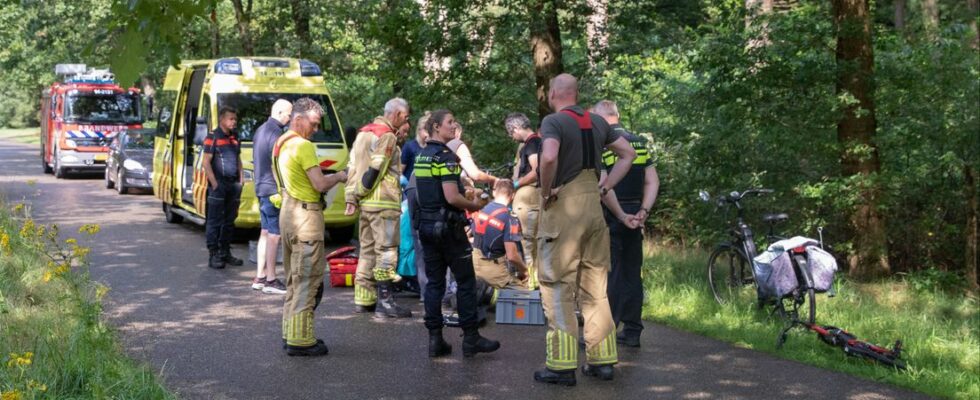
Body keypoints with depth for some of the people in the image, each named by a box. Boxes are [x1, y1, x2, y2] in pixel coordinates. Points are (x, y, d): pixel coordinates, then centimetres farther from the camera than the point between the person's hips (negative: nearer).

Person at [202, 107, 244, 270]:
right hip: (219, 184, -7)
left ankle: (225, 252, 20)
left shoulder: (234, 137, 14)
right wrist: (214, 184, -15)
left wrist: (240, 179, 10)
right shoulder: (212, 137, -6)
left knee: (230, 221, 12)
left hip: (233, 184, 7)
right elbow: (206, 162, -10)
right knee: (215, 221, -3)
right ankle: (213, 255, -1)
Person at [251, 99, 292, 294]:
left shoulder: (260, 130, 15)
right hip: (274, 190, -10)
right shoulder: (276, 134, -16)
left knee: (265, 233, 13)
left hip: (261, 188, 10)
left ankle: (259, 277, 16)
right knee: (274, 235, -6)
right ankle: (270, 280, -3)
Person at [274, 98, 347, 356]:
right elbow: (320, 184, -19)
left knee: (294, 278, 17)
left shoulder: (282, 144, 15)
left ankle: (291, 332, 24)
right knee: (307, 279, -6)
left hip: (288, 211, 10)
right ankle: (300, 340, -4)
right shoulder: (303, 146, -15)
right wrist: (339, 177, -1)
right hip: (306, 216, -10)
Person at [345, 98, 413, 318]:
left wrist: (351, 196, 12)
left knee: (368, 249, 14)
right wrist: (360, 192, -6)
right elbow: (375, 169, -17)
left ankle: (363, 299, 17)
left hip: (366, 202, 9)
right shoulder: (387, 136, -12)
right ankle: (385, 301, -5)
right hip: (383, 202, -9)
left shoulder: (364, 133, 17)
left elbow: (353, 166, 15)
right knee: (386, 250, -5)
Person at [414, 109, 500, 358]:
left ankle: (435, 338, 8)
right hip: (448, 227, -8)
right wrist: (473, 206, -6)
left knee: (434, 282, 9)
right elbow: (452, 197, -23)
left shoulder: (421, 157, 12)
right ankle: (470, 338, 5)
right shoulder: (446, 157, -15)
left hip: (426, 225, 8)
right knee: (466, 282, 2)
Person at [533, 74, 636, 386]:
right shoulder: (597, 122, 11)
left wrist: (546, 191, -14)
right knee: (595, 288, 13)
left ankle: (562, 366, -1)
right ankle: (602, 360, 16)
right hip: (594, 208, 6)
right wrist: (605, 187, 12)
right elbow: (628, 154, 16)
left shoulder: (553, 121, -10)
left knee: (559, 289, -1)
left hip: (562, 211, -6)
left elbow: (549, 157, -29)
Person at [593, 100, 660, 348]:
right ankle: (632, 332, 16)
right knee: (632, 274, 11)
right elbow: (653, 182, 6)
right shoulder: (639, 143, 10)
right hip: (634, 217, 6)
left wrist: (621, 216, -12)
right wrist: (643, 211, -1)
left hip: (611, 216, -6)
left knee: (608, 275, -3)